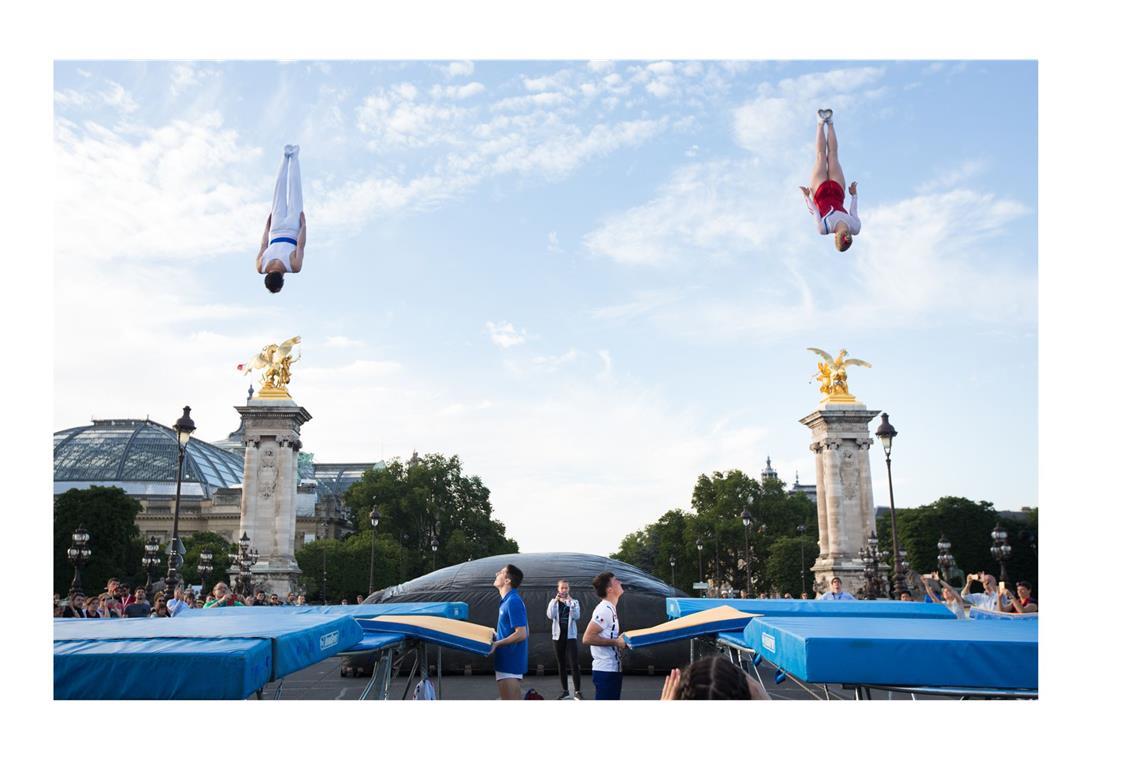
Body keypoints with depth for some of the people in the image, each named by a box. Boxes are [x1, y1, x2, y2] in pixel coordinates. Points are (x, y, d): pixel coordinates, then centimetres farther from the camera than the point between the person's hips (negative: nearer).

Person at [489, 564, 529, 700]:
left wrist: (496, 644, -19)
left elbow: (521, 634, -22)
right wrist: (496, 635, 15)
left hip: (509, 663, -10)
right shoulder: (507, 600, 13)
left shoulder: (513, 601, -17)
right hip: (508, 662, 10)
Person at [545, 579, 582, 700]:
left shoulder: (574, 602, 3)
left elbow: (577, 616, -13)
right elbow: (550, 615, -12)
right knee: (561, 664, 7)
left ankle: (578, 691, -9)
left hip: (570, 636, -2)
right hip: (558, 636, 2)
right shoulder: (553, 602, 7)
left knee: (574, 664, -11)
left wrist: (571, 602, -21)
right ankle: (565, 691, 15)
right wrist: (555, 601, -20)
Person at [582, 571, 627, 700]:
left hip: (613, 669, 10)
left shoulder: (610, 609, 15)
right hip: (605, 671, -10)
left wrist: (621, 640, 10)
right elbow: (587, 638, -24)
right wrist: (616, 642, -20)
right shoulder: (604, 610, -16)